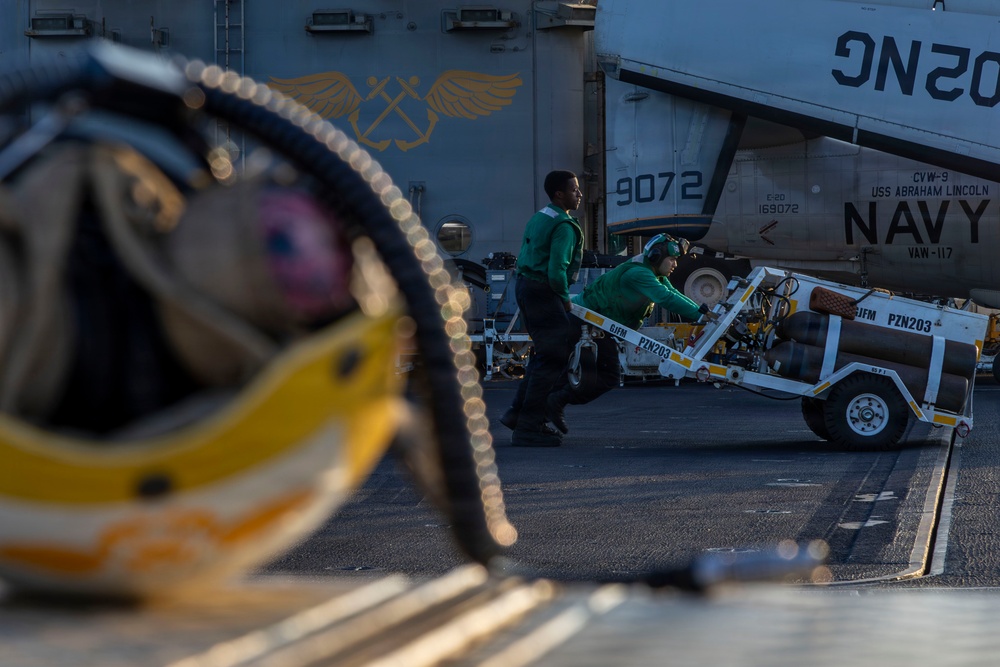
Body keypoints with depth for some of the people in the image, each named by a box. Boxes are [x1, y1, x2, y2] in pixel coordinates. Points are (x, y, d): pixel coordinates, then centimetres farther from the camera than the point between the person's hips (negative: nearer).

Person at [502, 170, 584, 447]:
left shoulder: (539, 218, 14)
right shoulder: (564, 226, -16)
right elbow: (556, 271, -25)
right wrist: (565, 298, -9)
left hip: (525, 286, 10)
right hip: (543, 292, -10)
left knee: (544, 353, 20)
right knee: (552, 358, -5)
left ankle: (518, 412, 23)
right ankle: (528, 428, -4)